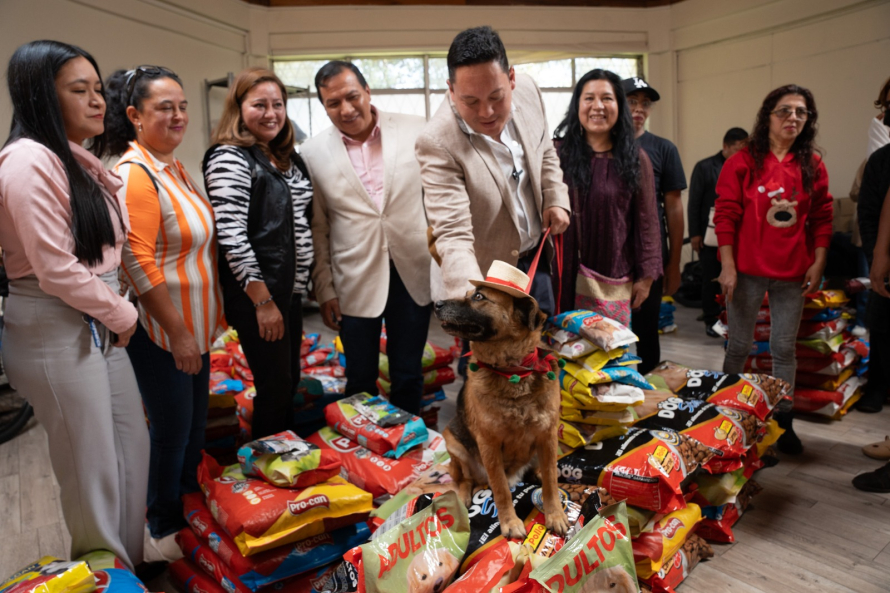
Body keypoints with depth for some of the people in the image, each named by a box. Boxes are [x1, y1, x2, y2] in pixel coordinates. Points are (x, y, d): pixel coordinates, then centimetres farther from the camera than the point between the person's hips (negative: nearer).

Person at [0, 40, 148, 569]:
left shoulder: (84, 162, 11)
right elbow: (56, 270, -21)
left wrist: (118, 312, 6)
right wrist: (121, 314, -8)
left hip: (100, 324, 9)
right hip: (57, 331, -9)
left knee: (133, 448, 17)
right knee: (92, 467, 6)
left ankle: (130, 562, 38)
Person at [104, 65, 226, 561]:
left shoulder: (175, 167, 9)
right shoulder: (134, 173, -19)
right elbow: (138, 264, -23)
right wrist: (178, 332, -20)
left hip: (196, 326, 9)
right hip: (163, 334, -9)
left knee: (195, 427, 21)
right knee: (172, 434, 7)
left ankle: (192, 505, 43)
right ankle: (164, 531, 30)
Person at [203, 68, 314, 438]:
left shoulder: (285, 159, 13)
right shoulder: (229, 158, -12)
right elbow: (232, 236, -19)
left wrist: (298, 285, 14)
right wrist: (263, 300, -19)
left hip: (289, 288, 8)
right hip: (255, 294, -8)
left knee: (290, 382, 17)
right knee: (274, 387, 2)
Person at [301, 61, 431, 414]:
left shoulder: (415, 130, -2)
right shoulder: (313, 154, -1)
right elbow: (317, 230, 3)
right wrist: (324, 289, 2)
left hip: (412, 274, 1)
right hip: (355, 283, 0)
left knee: (408, 376, 15)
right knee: (361, 380, 13)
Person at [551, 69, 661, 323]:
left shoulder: (636, 159, 5)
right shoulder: (558, 153, 1)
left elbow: (646, 221, 6)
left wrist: (646, 276, 2)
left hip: (615, 277, 1)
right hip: (565, 275, 0)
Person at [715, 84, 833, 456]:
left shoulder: (813, 165, 6)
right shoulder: (743, 162, -3)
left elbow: (822, 218, 9)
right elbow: (726, 215, -6)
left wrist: (818, 263, 1)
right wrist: (728, 265, -12)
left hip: (793, 272, 3)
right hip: (748, 270, -3)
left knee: (785, 349, 9)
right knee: (740, 345, 7)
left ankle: (783, 422, 20)